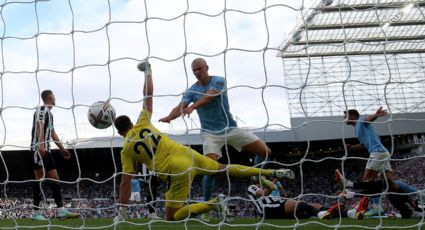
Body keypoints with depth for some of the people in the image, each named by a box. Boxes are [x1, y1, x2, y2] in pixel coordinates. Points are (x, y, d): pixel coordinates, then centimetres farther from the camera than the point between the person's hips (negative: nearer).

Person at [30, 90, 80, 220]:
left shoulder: (49, 113, 23)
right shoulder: (42, 109, -5)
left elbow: (52, 133, 28)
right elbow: (39, 126, -19)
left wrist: (62, 149, 30)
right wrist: (41, 144, -31)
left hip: (46, 150, 10)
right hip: (39, 149, -10)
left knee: (54, 179, 3)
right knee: (40, 179, -8)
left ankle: (61, 211, 0)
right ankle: (36, 213, -3)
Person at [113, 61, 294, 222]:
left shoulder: (126, 151, 2)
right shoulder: (142, 124, 8)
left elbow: (125, 183, 1)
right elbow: (148, 94, 16)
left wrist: (121, 213, 8)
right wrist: (147, 71, 31)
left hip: (177, 170, -5)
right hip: (187, 153, 5)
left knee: (172, 218, 5)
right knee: (225, 169, 24)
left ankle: (213, 204, -14)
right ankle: (272, 172, 22)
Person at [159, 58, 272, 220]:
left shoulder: (219, 81, -7)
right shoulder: (191, 91, -1)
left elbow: (209, 96, -28)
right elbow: (181, 106, -18)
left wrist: (192, 107, -46)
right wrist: (169, 117, -42)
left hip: (230, 128, 1)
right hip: (210, 132, -1)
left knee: (265, 152, -3)